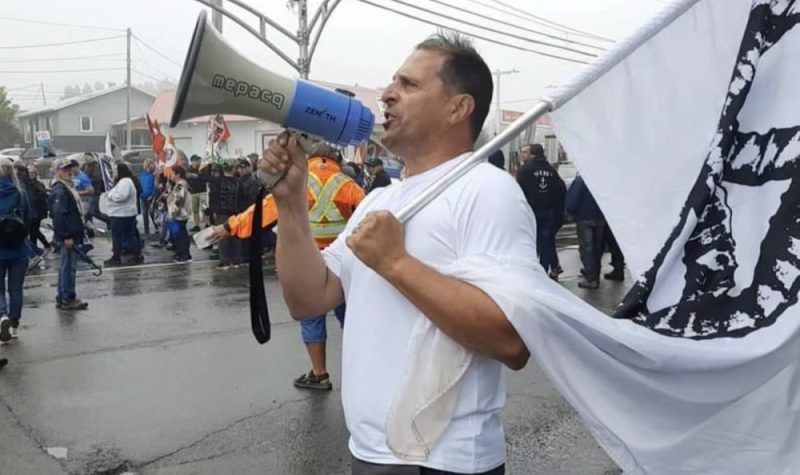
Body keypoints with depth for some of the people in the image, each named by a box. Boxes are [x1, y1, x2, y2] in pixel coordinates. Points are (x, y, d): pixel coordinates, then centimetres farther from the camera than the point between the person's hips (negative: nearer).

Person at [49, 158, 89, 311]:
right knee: (69, 266, -5)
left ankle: (62, 298, 23)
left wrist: (79, 233, 21)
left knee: (66, 266, 15)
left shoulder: (68, 187, 17)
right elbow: (59, 214, -23)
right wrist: (66, 236, -24)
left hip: (72, 234, 10)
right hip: (67, 236, -10)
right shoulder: (59, 191, -15)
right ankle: (68, 299, 1)